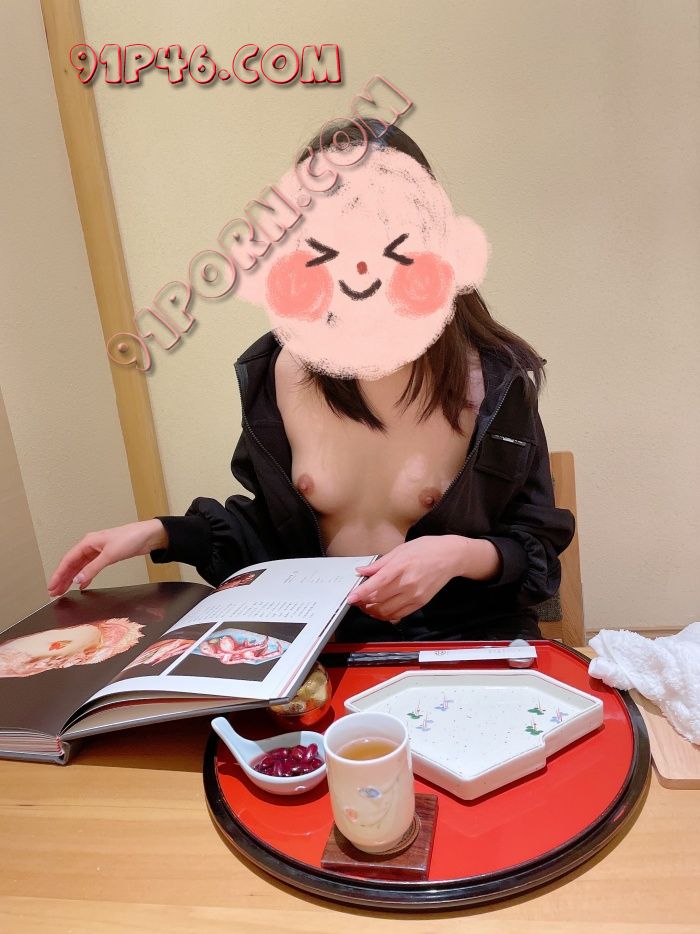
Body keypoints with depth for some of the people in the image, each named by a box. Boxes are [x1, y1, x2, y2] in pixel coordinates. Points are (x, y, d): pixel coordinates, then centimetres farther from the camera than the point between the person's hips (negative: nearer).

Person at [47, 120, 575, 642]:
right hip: (320, 640, 1)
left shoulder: (492, 377, -13)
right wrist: (161, 534, -2)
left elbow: (537, 545, -3)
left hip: (463, 640, 0)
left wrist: (461, 554, -24)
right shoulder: (281, 370, -5)